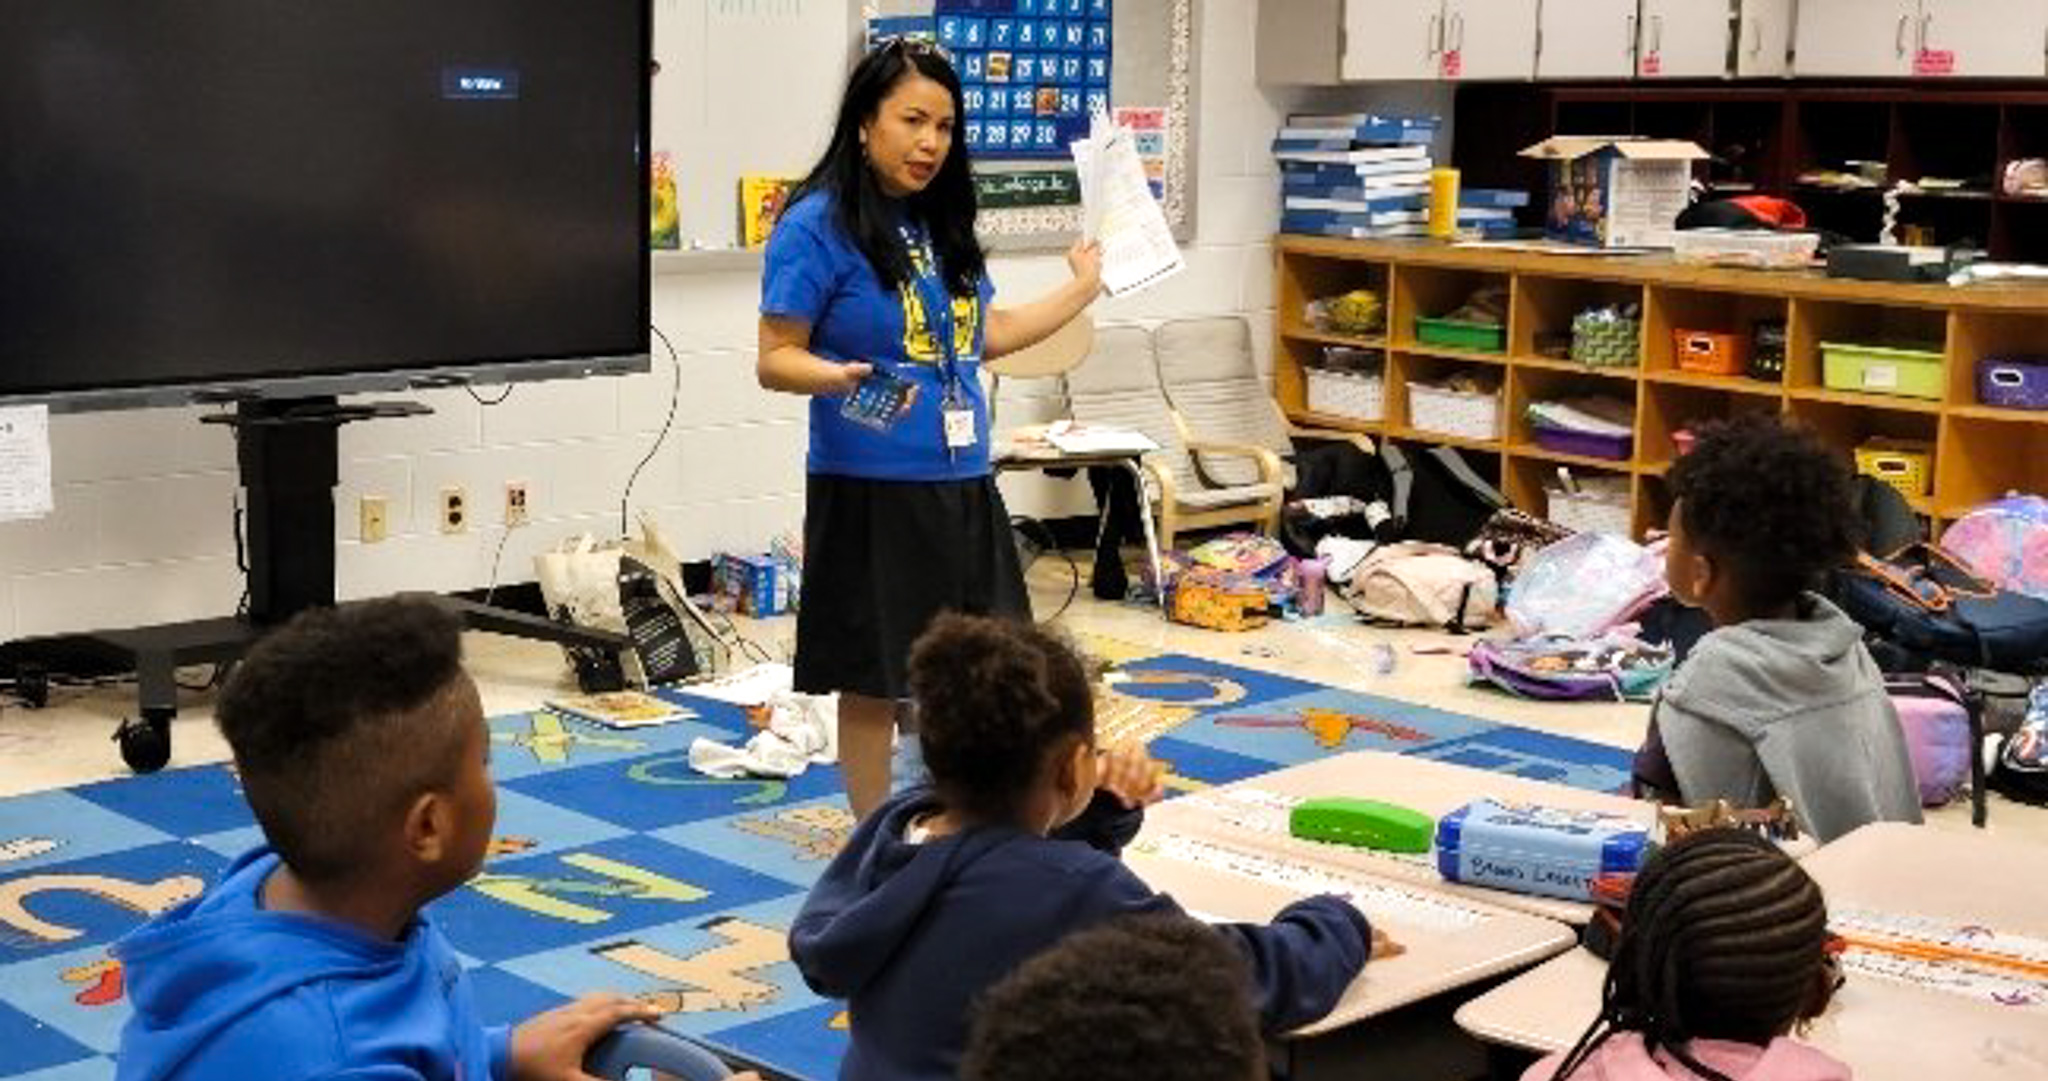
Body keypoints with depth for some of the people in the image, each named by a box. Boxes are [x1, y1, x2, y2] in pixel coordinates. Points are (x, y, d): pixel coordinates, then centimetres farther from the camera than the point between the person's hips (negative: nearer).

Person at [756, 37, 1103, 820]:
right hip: (870, 491, -7)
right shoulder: (817, 225, -11)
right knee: (874, 682, 4)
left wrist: (1083, 289, 27)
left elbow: (986, 334, 22)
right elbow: (775, 358, -13)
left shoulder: (943, 225, 11)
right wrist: (832, 376, -33)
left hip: (963, 484, 7)